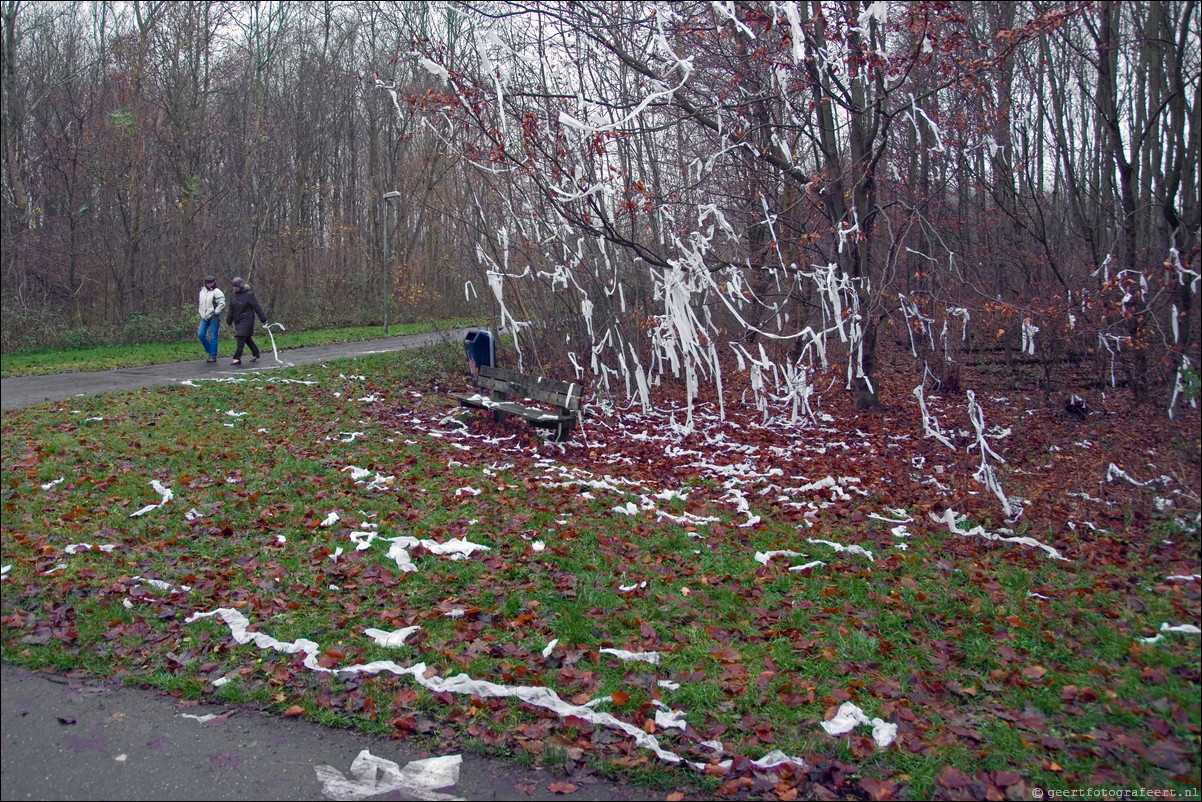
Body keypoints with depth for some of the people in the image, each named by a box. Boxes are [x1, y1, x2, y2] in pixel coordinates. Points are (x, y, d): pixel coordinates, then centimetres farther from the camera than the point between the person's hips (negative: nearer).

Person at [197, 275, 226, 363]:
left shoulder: (217, 292, -7)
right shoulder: (202, 291, 16)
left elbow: (222, 304, -14)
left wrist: (216, 312, -13)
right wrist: (200, 310, 19)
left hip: (213, 317, -7)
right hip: (204, 317, 7)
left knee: (213, 337, -4)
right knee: (200, 335, -1)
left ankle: (213, 356, 2)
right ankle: (210, 351, 18)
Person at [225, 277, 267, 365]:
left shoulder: (249, 295, -12)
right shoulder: (234, 295, 10)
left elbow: (257, 308, -11)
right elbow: (231, 309, 20)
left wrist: (263, 319, -12)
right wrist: (229, 320, 24)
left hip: (246, 320, -7)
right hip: (238, 321, 7)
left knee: (241, 338, -12)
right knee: (247, 338, 14)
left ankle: (237, 358, -12)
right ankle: (256, 354, 27)